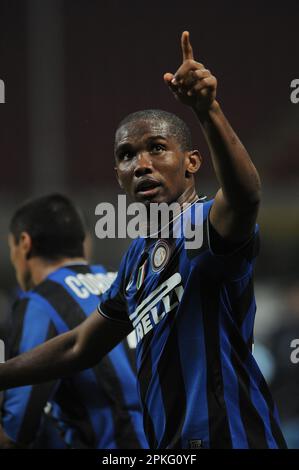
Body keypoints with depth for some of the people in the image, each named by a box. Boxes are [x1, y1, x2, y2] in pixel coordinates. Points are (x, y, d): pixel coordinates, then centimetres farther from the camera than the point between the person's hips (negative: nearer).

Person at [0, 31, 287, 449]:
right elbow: (79, 348, 28)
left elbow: (244, 195, -34)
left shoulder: (203, 225, -10)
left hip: (230, 436, -9)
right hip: (172, 445, 9)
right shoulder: (139, 256, 17)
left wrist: (208, 112, -49)